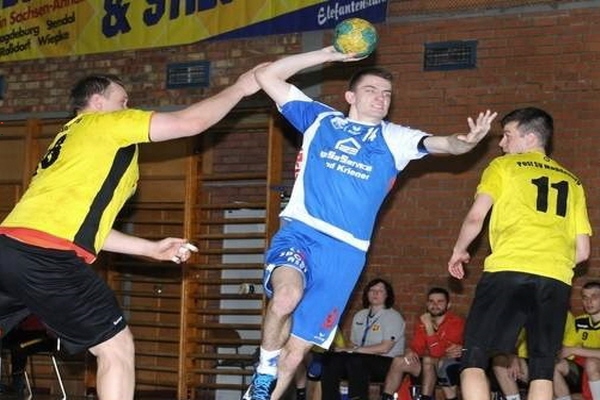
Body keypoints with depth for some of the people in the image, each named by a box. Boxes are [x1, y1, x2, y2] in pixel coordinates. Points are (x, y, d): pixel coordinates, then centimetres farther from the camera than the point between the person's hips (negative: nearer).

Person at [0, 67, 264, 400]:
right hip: (46, 255, -8)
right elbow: (191, 122, 3)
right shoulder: (104, 123, 8)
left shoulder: (72, 140, 32)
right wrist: (240, 88, 17)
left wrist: (152, 248, 30)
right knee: (117, 348, 3)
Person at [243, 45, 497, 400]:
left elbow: (444, 144, -5)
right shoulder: (320, 119, 11)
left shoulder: (395, 139, 11)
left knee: (296, 350, 2)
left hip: (344, 251, 2)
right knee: (288, 295, -34)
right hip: (298, 231, -1)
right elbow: (267, 76, 10)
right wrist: (327, 55, 4)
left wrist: (467, 141, -28)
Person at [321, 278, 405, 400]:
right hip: (360, 360, 5)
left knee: (355, 360, -37)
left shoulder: (393, 317, -2)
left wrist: (353, 350, -13)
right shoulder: (359, 316, 18)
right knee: (331, 359, -24)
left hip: (386, 362, -5)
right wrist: (346, 349, -9)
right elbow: (353, 343, 17)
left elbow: (384, 348, -12)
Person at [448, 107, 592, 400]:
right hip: (557, 280, 4)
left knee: (474, 359, 1)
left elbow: (475, 218, 1)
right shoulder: (571, 182, 23)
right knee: (542, 369, 9)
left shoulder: (503, 166, 12)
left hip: (508, 271, -4)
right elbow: (582, 250, 17)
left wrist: (458, 251, 17)